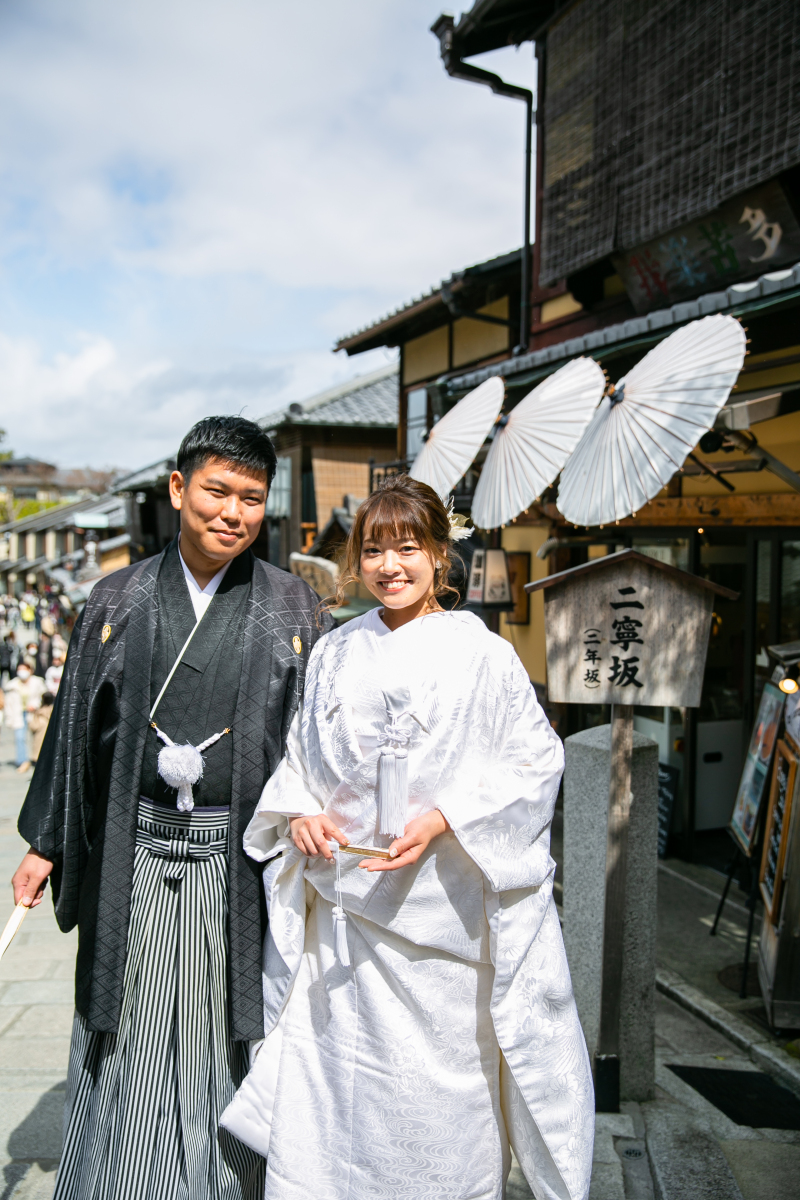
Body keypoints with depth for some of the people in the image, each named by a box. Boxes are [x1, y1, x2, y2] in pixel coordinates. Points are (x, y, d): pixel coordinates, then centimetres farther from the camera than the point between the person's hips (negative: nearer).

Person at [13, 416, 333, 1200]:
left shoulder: (293, 608, -1)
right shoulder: (118, 600, 4)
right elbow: (75, 722, 8)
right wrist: (46, 842, 8)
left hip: (241, 859, -1)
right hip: (134, 855, 2)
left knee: (230, 1041, 11)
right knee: (128, 1044, 14)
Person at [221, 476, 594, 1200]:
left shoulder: (484, 657, -8)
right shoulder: (334, 654, 6)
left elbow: (536, 760, -7)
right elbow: (301, 755, 15)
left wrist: (444, 818, -18)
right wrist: (300, 812, -4)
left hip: (445, 911, -3)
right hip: (343, 908, 4)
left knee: (445, 1075, 10)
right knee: (338, 1069, 14)